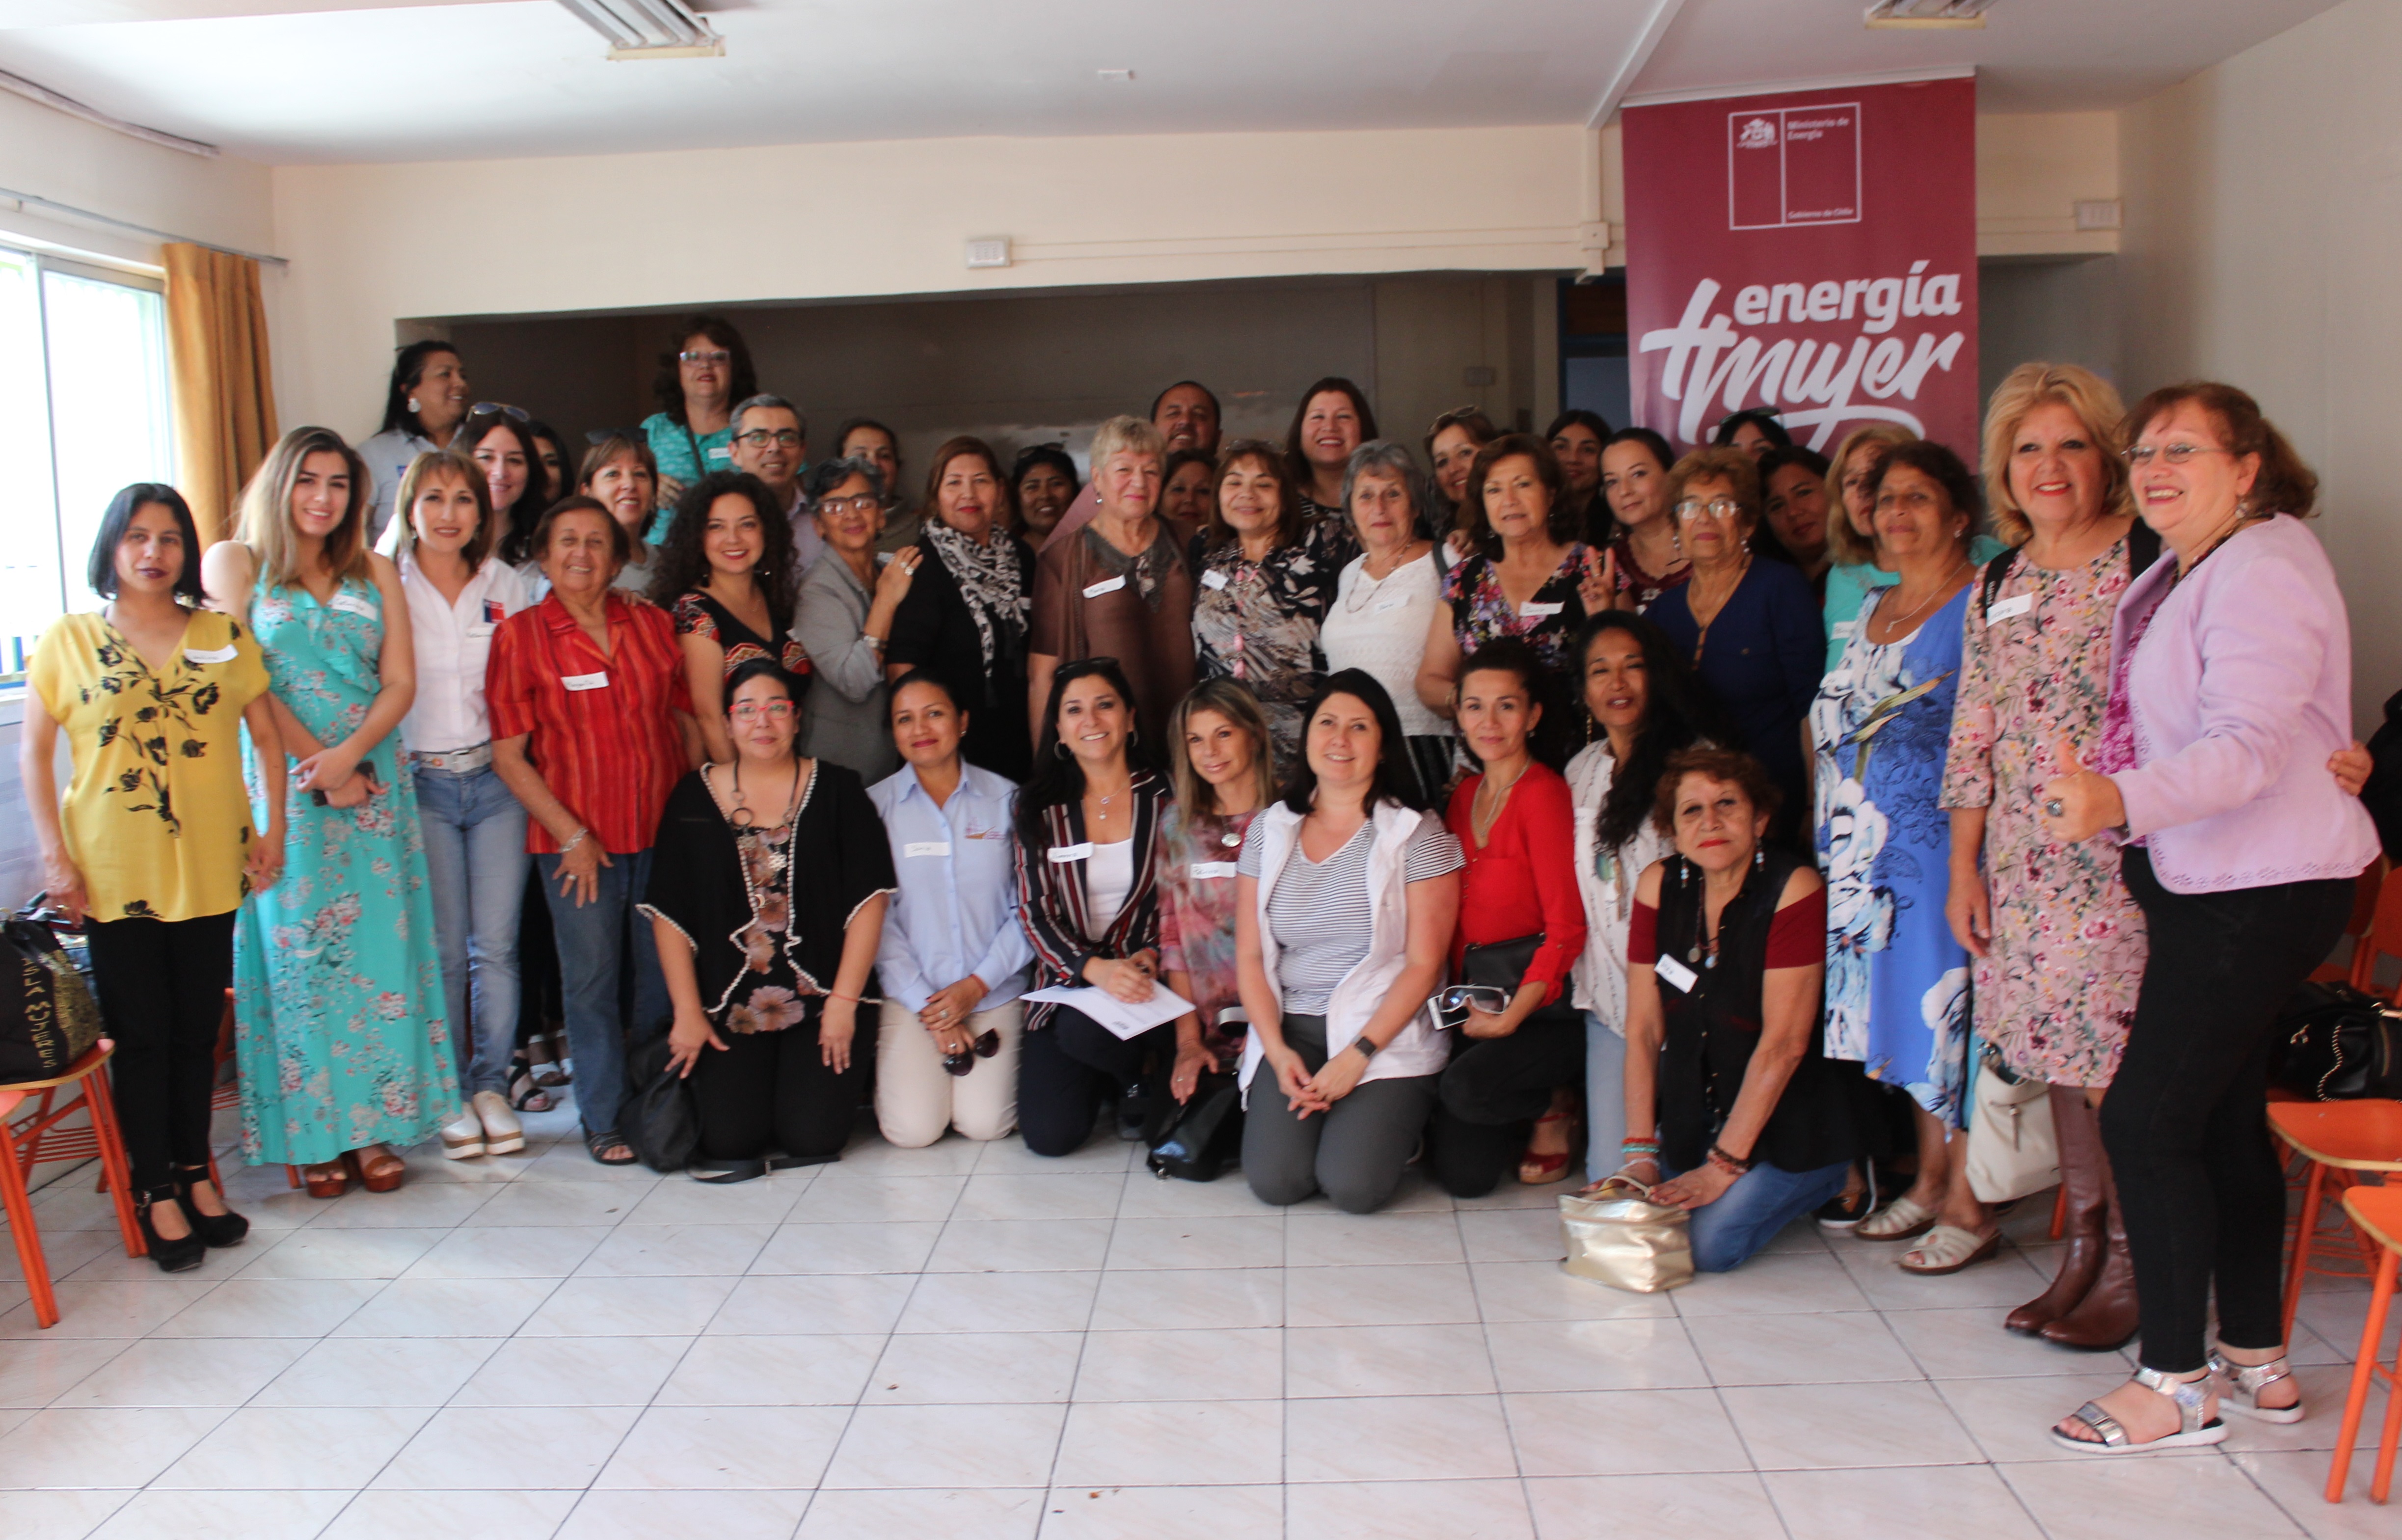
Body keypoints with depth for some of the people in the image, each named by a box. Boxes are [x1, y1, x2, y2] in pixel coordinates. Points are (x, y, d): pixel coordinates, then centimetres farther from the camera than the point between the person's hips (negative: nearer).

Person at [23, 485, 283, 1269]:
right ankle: (157, 1193, 16)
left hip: (209, 870, 2)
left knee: (197, 1031, 11)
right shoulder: (68, 639, 1)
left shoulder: (224, 635, 6)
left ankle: (195, 1175, 26)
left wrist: (272, 831, 1)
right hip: (114, 874, -2)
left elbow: (266, 735, 9)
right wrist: (55, 856, -6)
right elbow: (34, 752, 1)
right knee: (140, 1035, 5)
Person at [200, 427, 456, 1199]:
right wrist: (316, 764, -11)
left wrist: (349, 755, -13)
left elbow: (400, 682, 4)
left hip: (372, 782, 2)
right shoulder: (236, 563, 6)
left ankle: (377, 1125, 8)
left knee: (377, 948, 1)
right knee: (299, 950, -1)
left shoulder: (376, 575, 14)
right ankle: (315, 1133, 6)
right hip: (281, 784, -2)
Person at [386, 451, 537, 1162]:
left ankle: (493, 1087, 14)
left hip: (495, 778, 2)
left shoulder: (507, 585, 8)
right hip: (420, 783, -2)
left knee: (496, 944, 1)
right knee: (443, 949, 1)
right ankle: (453, 1093, 15)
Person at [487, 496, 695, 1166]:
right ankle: (605, 1118, 17)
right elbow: (508, 755, -3)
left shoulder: (653, 625, 7)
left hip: (662, 830, 3)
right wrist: (571, 835, -8)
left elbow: (690, 721, 12)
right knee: (592, 979, 3)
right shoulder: (519, 636, -1)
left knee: (664, 975, 8)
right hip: (575, 840, -2)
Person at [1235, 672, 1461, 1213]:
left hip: (1385, 1032, -2)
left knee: (1352, 1186, -20)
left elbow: (1423, 964, -6)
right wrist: (1278, 1052, -8)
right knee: (1274, 1181, -17)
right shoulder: (1269, 830, 8)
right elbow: (1249, 955, 6)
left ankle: (1391, 1120, 12)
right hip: (1290, 1030, 3)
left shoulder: (1417, 834, -3)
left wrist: (1357, 1055, -16)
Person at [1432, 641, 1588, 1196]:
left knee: (1469, 1086, -32)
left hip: (1544, 1001, -6)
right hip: (1477, 994, 6)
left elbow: (1566, 929, -16)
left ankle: (1555, 1107, 2)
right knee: (1464, 1174, -5)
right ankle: (1530, 1107, 26)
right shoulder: (1465, 795, 10)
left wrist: (1510, 1018, -20)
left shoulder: (1544, 794, -13)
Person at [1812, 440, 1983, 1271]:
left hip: (1941, 839, -7)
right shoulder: (1872, 607, 17)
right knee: (1900, 1008, 11)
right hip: (1870, 845, 7)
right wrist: (1836, 830, 16)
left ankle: (1966, 1205, 6)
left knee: (1947, 1004, -4)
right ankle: (1928, 1181, 23)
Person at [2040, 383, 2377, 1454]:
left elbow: (2247, 746, -28)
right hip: (2209, 882, 10)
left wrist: (2121, 800, -41)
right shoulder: (2182, 572, 15)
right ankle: (2257, 1361, 27)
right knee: (2224, 1122, 15)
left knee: (2145, 1122, -8)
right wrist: (2097, 790, 10)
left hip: (2260, 889, -10)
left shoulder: (2261, 571, -16)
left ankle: (2175, 1383, 4)